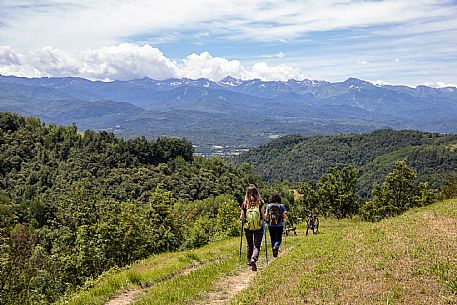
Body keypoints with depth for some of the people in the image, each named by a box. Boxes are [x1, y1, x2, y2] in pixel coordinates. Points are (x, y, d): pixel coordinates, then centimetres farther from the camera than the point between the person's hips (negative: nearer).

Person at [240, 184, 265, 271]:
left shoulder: (245, 203, -5)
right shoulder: (260, 202, -8)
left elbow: (242, 218, -2)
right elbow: (263, 216, -6)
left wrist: (243, 218, 21)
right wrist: (264, 217, 17)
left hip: (248, 228, 2)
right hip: (258, 228, -2)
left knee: (249, 245, 21)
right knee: (257, 246, 2)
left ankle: (249, 261, 33)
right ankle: (253, 259, -22)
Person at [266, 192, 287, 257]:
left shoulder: (268, 206, 1)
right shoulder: (281, 206, -1)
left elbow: (266, 215, -1)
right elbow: (284, 216, -3)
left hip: (270, 225, 2)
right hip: (279, 225, -2)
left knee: (273, 239, 14)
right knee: (278, 239, 3)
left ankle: (274, 250, 19)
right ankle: (275, 247, -24)